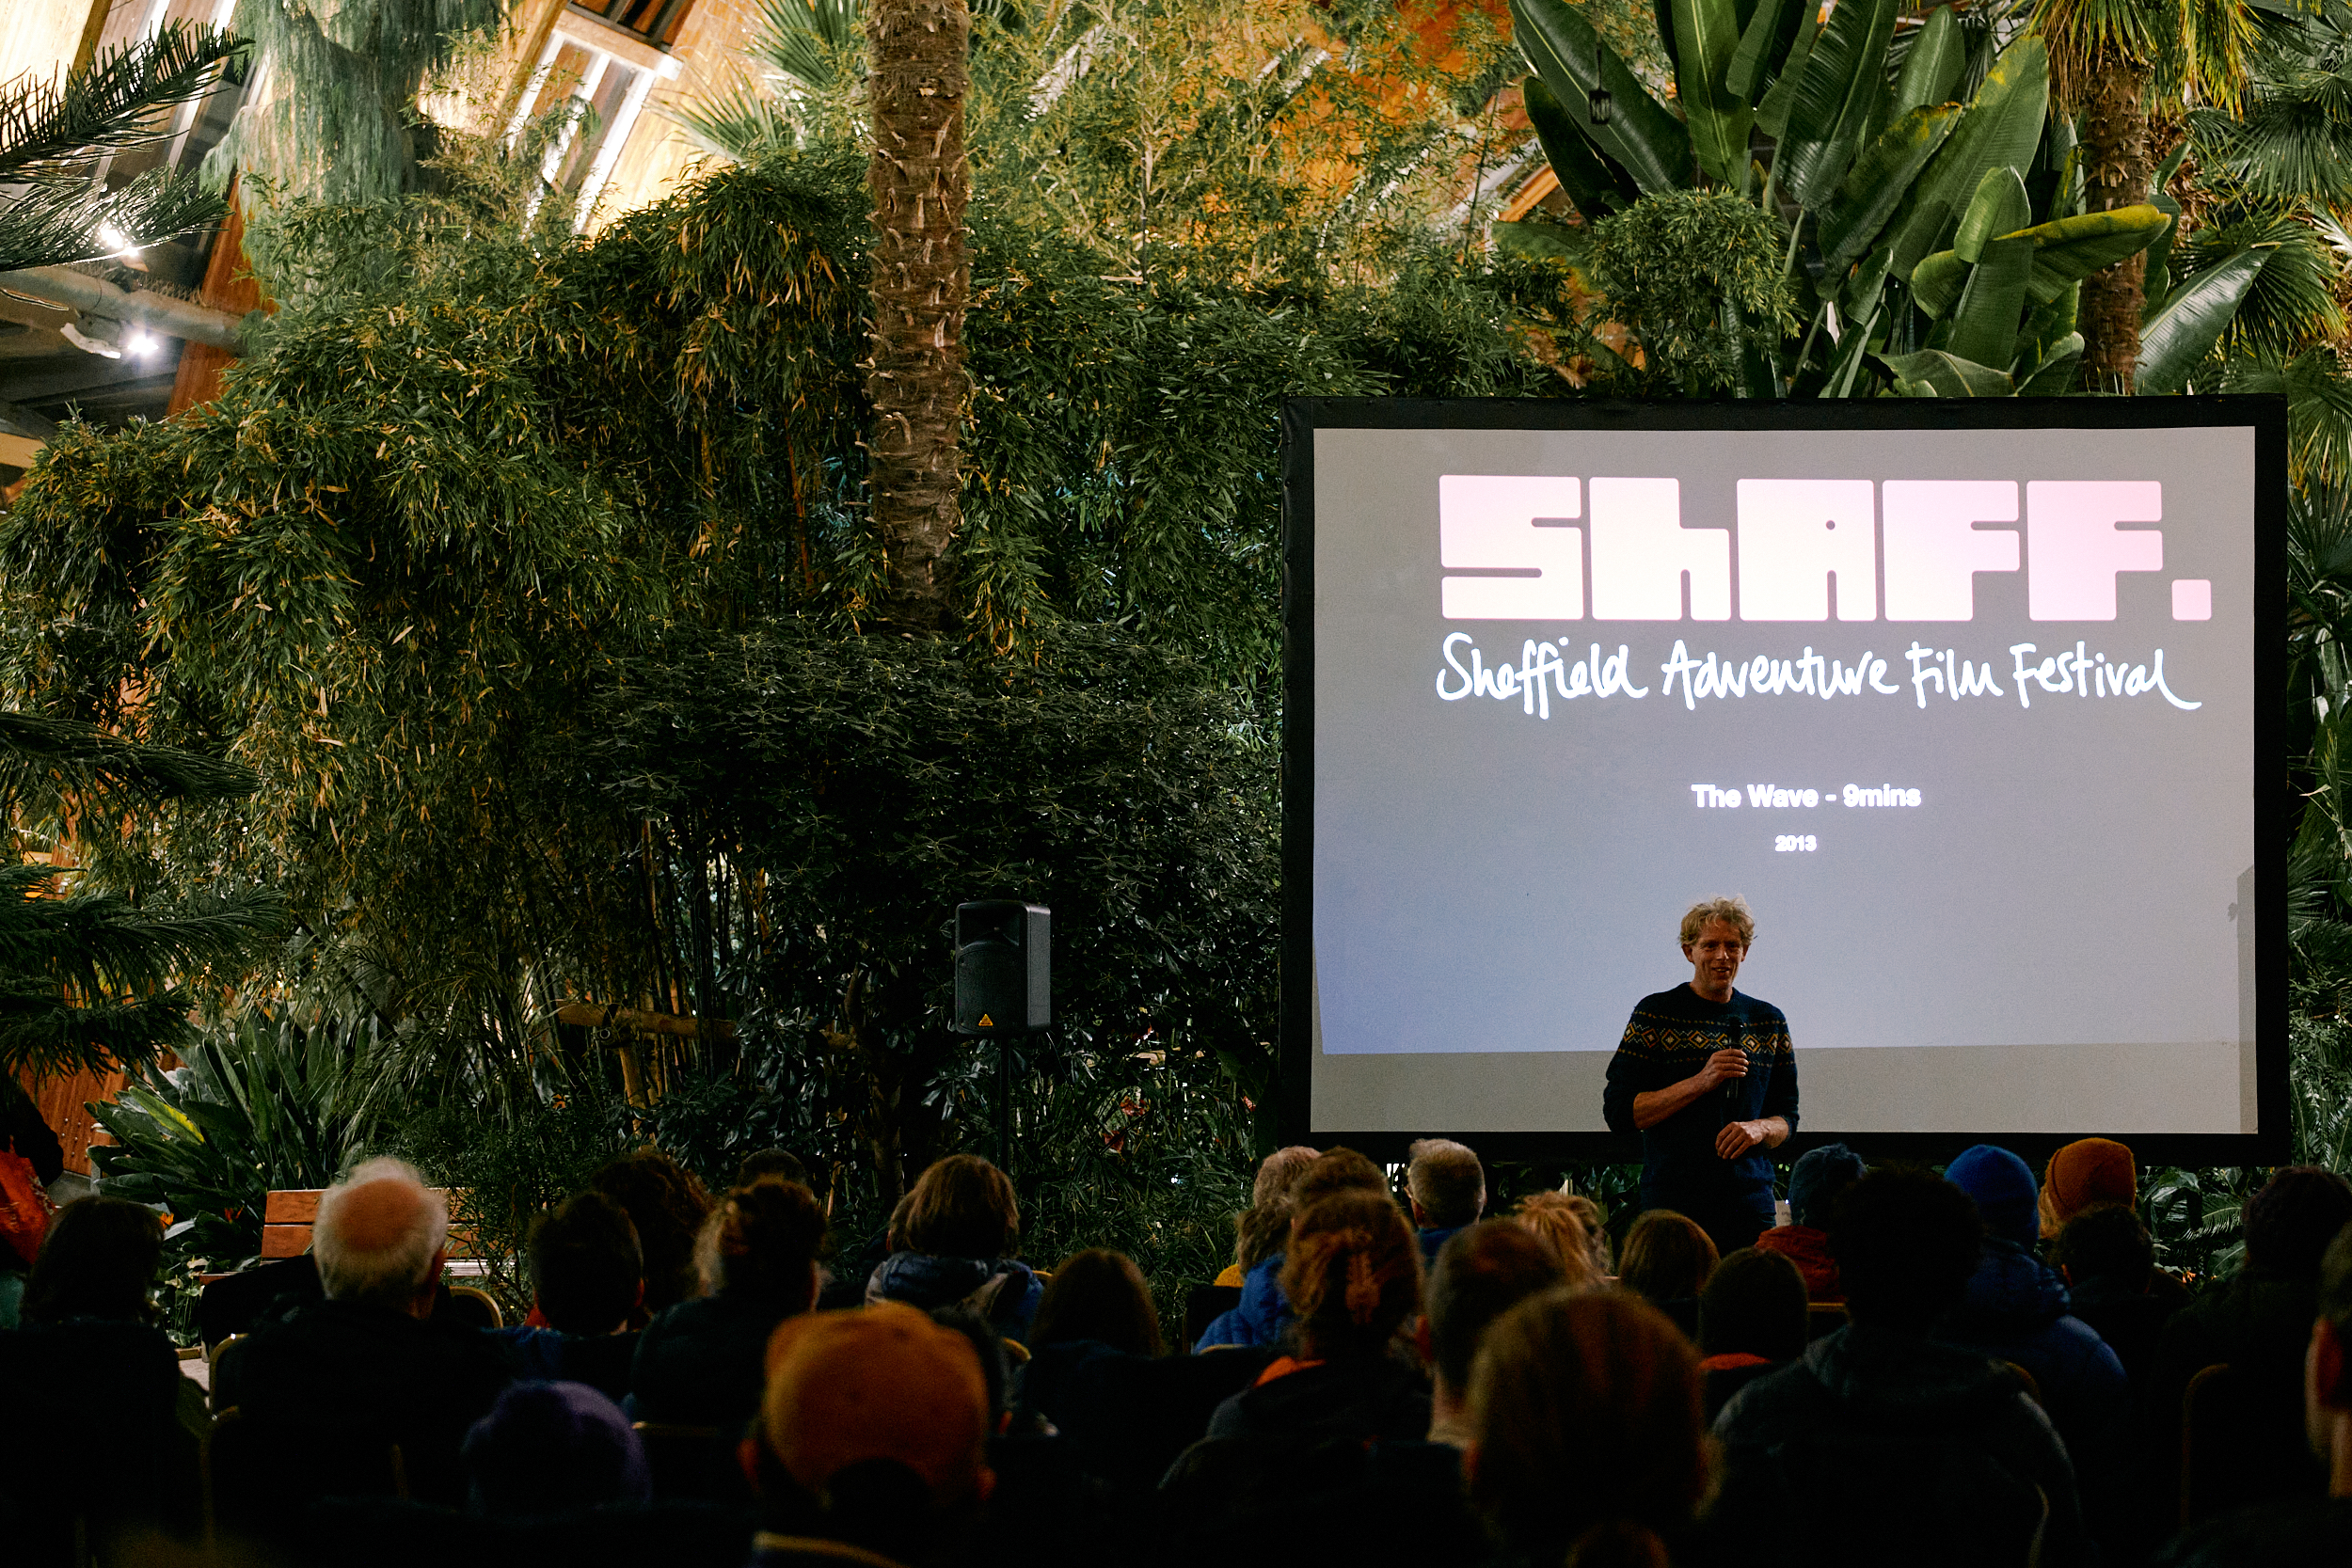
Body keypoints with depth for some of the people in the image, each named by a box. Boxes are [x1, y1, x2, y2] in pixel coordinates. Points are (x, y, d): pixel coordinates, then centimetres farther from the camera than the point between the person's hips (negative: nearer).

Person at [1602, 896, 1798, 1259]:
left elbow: (1787, 1118, 17)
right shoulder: (1655, 1014, 1)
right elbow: (1619, 1112, -6)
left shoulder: (1768, 1021, 13)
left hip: (1751, 1200, 3)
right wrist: (1702, 1082, -14)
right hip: (1674, 1199, -3)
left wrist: (1760, 1129, -6)